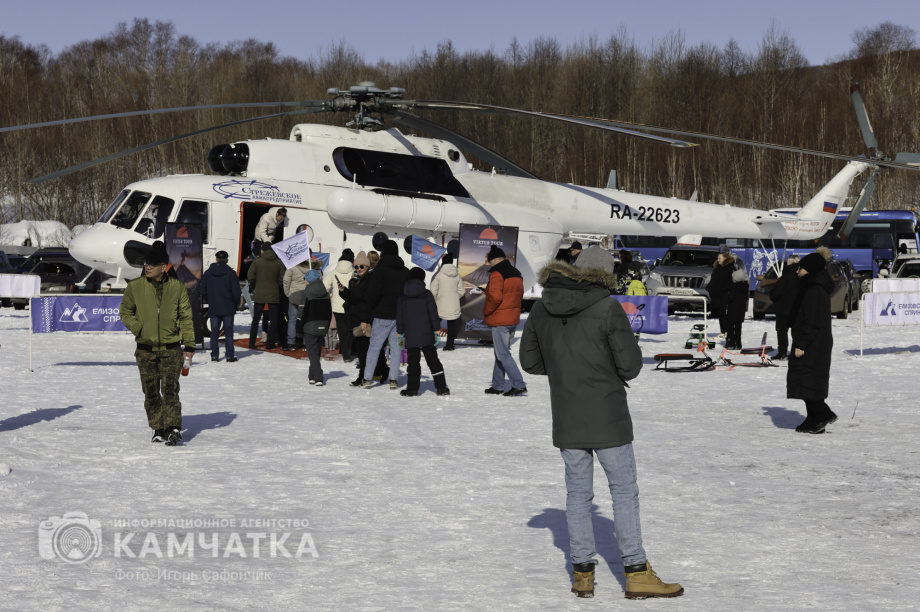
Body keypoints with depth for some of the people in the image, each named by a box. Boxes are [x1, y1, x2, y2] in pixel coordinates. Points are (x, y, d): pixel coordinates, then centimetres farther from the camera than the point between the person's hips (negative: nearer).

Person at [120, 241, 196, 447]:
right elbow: (125, 312, 12)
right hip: (145, 349, 2)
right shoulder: (135, 286, 1)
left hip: (171, 349, -2)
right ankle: (159, 429, 17)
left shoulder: (177, 287, 1)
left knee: (170, 389, -13)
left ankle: (173, 428, -17)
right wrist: (138, 329, -6)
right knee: (151, 392, 6)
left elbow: (186, 317, 6)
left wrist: (189, 345, 3)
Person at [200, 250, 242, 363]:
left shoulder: (208, 273, 1)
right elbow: (236, 292, -8)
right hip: (228, 308, -2)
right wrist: (236, 303, 10)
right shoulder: (231, 273, -8)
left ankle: (214, 355, 8)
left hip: (213, 308, 2)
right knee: (228, 332, 2)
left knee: (214, 332, 9)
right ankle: (230, 355, 0)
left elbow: (203, 291, 6)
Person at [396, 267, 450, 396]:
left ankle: (412, 389, 3)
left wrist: (400, 333, 13)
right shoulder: (426, 294, -3)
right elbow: (433, 314, -4)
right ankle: (441, 387, 5)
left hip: (410, 337, 1)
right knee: (433, 359, 5)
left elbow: (399, 317, 7)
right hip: (426, 336, -1)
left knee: (413, 361, 5)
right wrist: (437, 330, 1)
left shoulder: (402, 297, 4)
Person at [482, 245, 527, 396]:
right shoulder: (516, 274, 13)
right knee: (501, 352, 17)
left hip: (500, 321, -9)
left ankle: (519, 385, -13)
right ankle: (497, 386, 21)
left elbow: (495, 297, -23)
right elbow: (519, 296, 18)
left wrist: (486, 311, -9)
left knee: (502, 354, -6)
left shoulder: (497, 274, -14)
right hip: (513, 319, 9)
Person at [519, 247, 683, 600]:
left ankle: (582, 574, 16)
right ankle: (636, 574, 7)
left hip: (566, 421, 4)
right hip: (607, 419, -4)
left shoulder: (542, 310, 3)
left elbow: (530, 361, 10)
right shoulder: (607, 309, -13)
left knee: (578, 492, 12)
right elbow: (630, 365, -12)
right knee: (624, 491, 4)